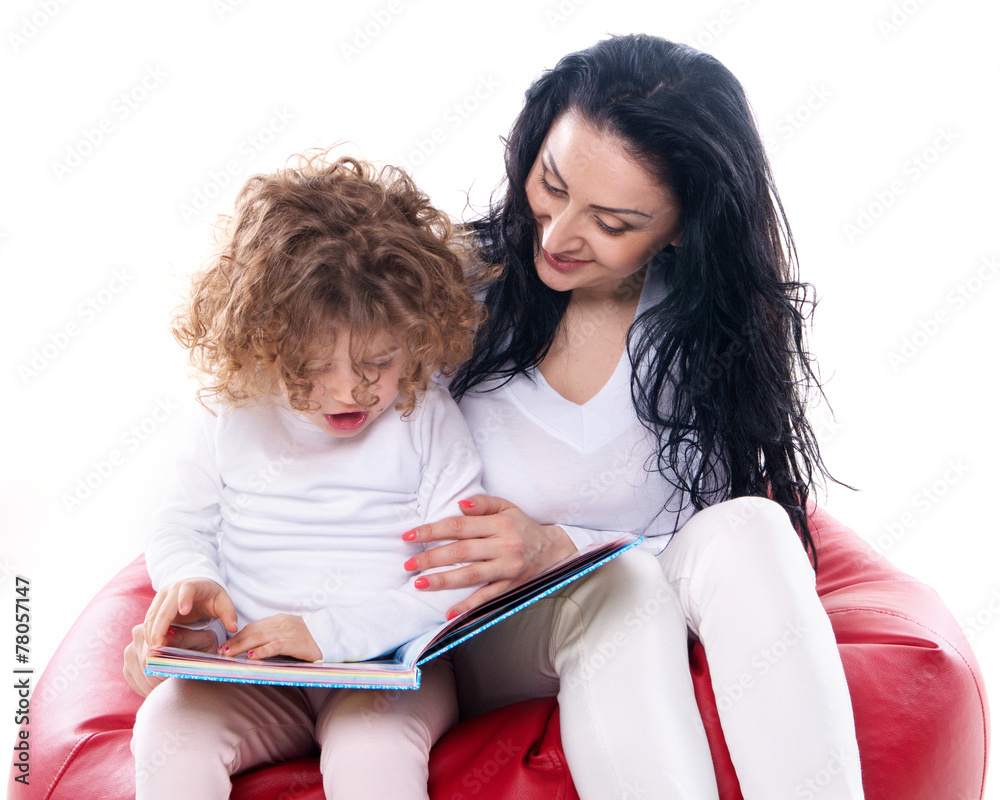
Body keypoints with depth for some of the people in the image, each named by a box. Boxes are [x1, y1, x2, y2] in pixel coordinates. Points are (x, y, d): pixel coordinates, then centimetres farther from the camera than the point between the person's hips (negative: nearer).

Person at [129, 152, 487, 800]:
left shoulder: (429, 424, -7)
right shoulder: (232, 422, 1)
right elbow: (182, 524, 14)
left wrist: (331, 632, -20)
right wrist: (190, 579, -11)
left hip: (389, 666, -3)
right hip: (250, 675, 3)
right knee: (167, 727, -22)